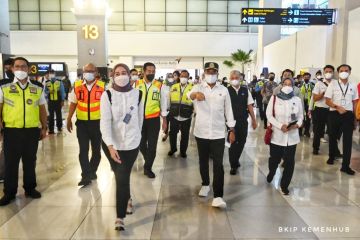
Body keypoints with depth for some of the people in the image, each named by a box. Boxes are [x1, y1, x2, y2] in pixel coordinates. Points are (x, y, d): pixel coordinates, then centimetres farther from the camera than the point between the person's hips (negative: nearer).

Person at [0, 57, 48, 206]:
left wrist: (44, 128, 11)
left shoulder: (38, 88, 6)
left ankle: (30, 188, 26)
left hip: (32, 131, 2)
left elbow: (42, 109, 11)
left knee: (30, 162, 12)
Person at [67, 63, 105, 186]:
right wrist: (69, 119, 10)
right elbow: (73, 103, 10)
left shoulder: (102, 86, -4)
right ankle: (86, 176, 6)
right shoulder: (77, 86, 1)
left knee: (96, 149, 12)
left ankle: (92, 171, 31)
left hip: (97, 122, -1)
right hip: (82, 123, 1)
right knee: (83, 150, 0)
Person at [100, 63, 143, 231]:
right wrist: (110, 146, -24)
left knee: (122, 179, -4)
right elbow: (105, 122, -15)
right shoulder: (107, 95, -9)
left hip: (131, 143, -1)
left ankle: (120, 217, 6)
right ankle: (127, 199, 45)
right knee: (120, 177, 17)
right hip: (111, 143, 1)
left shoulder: (137, 94, -4)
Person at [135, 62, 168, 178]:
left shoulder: (160, 86, -2)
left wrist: (164, 121, 3)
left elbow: (163, 104, 3)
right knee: (141, 144, 12)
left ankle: (148, 168, 21)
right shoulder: (136, 84, 0)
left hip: (154, 119, -1)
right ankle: (148, 162, 38)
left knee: (152, 145, 3)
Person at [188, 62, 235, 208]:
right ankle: (205, 184, 37)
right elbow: (189, 95, -26)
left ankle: (218, 196, -1)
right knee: (203, 161, 16)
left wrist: (232, 131, 4)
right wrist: (196, 94, -51)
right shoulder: (198, 88, -1)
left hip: (218, 133, -1)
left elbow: (228, 111, 7)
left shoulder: (223, 90, 3)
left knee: (218, 164, -4)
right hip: (201, 132, 1)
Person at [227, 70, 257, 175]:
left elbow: (250, 105, 5)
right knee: (232, 142, 5)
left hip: (243, 121, 3)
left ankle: (236, 160, 36)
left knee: (241, 142, 13)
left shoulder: (245, 90, 2)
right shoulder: (227, 91, -8)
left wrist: (254, 120, 6)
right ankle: (233, 165, 20)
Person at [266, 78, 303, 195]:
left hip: (292, 136, 2)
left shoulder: (297, 100, 4)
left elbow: (300, 116, 10)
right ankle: (271, 172, 45)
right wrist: (280, 126, -16)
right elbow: (269, 115, -4)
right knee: (275, 159, 10)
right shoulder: (274, 98, -2)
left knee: (289, 161, 4)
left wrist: (297, 124, -12)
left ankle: (284, 185, 22)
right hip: (277, 135, -1)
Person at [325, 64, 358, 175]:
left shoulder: (352, 86, 7)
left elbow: (354, 103, 11)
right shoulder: (333, 84, -1)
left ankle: (345, 166, 5)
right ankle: (331, 157, 36)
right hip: (334, 114, -1)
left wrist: (354, 118, 9)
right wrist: (337, 107, -21)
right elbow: (327, 100, -5)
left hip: (348, 115, 2)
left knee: (348, 140, -1)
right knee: (333, 137, 13)